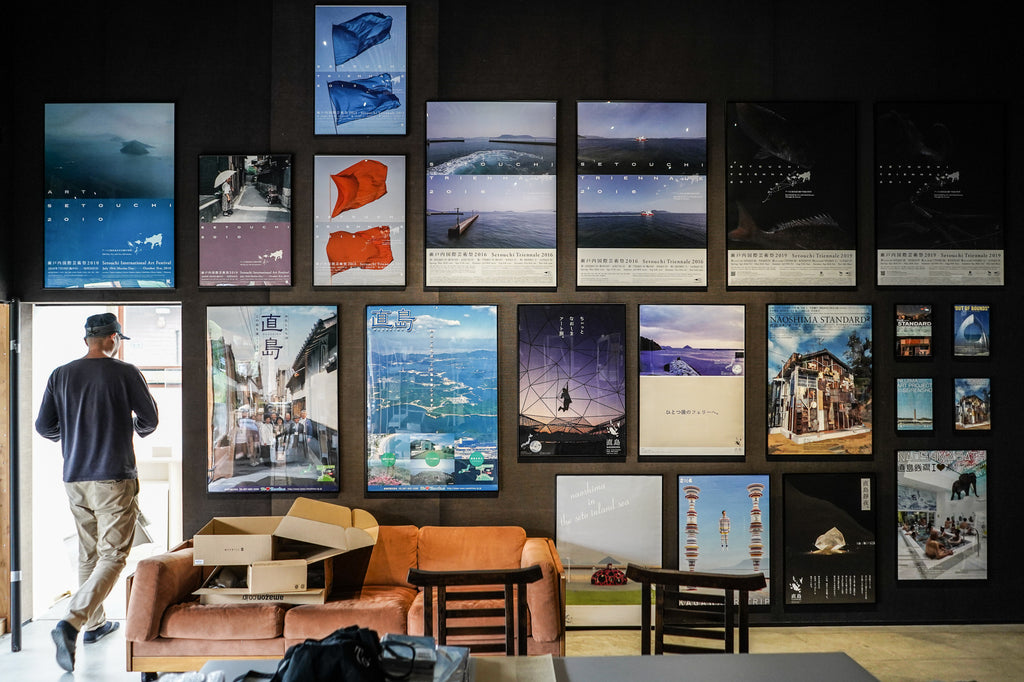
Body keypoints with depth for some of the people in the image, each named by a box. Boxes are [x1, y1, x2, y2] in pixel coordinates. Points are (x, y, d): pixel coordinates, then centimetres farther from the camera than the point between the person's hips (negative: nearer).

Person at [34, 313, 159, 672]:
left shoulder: (60, 375, 4)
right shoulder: (125, 373, -8)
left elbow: (44, 427, 6)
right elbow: (150, 420, -1)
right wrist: (134, 427, 22)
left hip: (74, 479, 5)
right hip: (115, 478, -5)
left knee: (88, 553, 18)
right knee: (113, 555, -2)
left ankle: (94, 623, 28)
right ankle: (71, 622, -17)